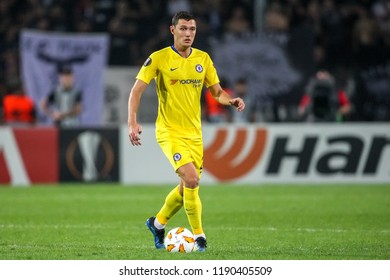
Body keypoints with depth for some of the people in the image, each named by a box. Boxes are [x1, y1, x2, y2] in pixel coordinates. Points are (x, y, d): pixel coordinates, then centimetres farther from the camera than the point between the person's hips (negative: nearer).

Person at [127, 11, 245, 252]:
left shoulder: (203, 58, 6)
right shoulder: (159, 59, -8)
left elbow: (217, 91, 12)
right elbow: (137, 90, -9)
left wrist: (232, 101, -10)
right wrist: (132, 122, -21)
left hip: (194, 132, 6)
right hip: (170, 132, -6)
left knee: (187, 186, 12)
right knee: (191, 180, -22)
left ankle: (158, 223, 37)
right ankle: (199, 235, -10)